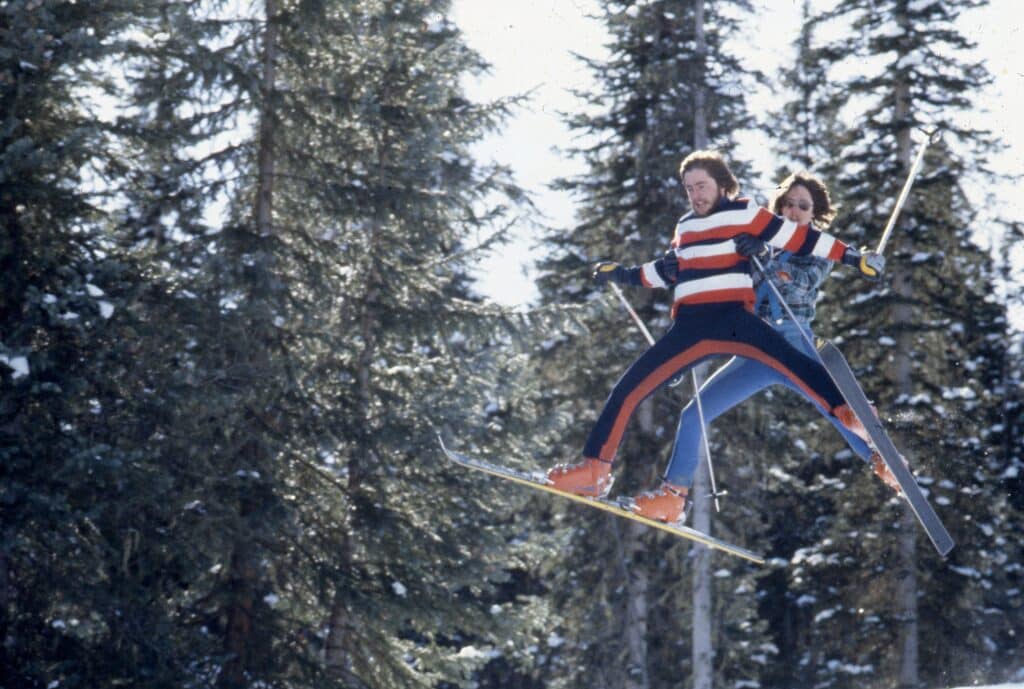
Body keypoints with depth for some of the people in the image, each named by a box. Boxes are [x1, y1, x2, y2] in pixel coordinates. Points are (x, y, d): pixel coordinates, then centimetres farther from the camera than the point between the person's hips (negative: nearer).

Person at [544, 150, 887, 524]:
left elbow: (798, 238, 3)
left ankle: (853, 415, -47)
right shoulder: (685, 227, 22)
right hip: (689, 329, 6)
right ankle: (594, 470, 10)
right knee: (627, 390, 1)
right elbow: (667, 271, 38)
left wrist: (854, 257, -1)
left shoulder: (745, 214, 6)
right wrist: (622, 275, 35)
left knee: (789, 361, -33)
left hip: (732, 320, -6)